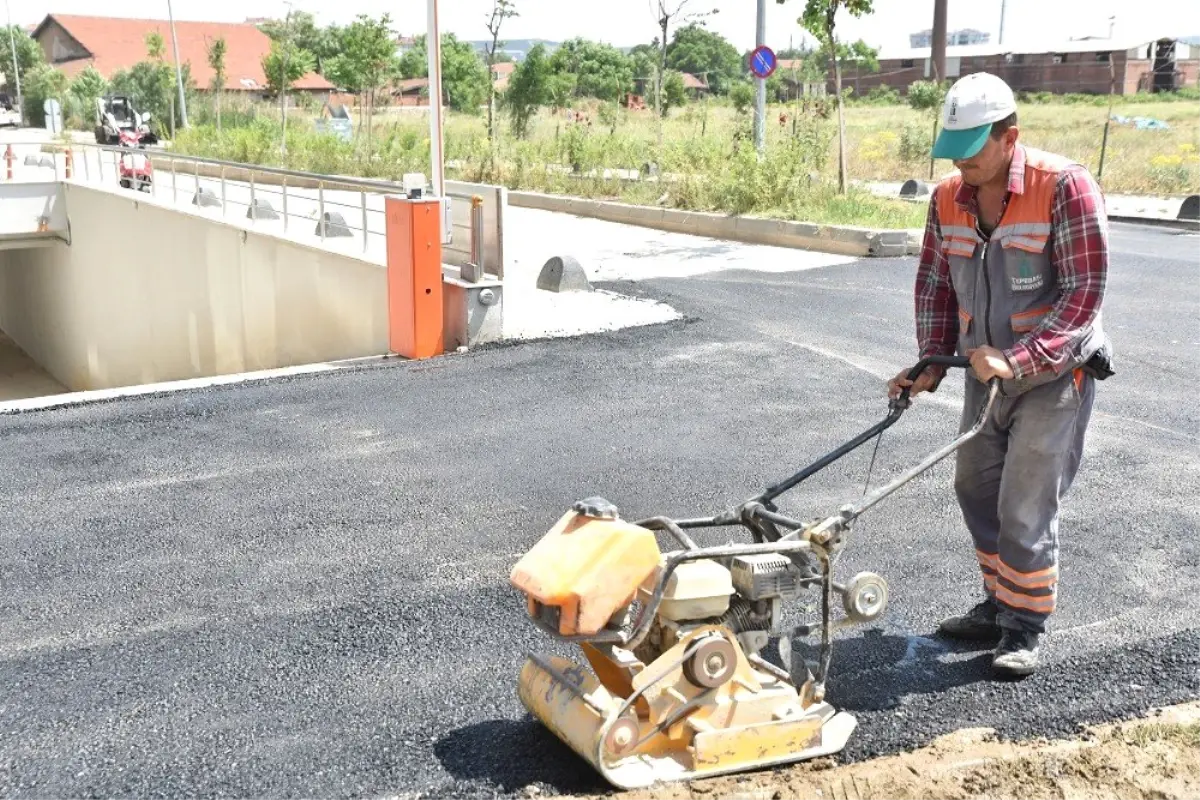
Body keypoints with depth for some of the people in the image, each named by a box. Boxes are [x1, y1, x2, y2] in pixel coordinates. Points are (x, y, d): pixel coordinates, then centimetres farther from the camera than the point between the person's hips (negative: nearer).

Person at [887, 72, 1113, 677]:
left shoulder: (1065, 187, -20)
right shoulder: (948, 198, -1)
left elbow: (1084, 292, -21)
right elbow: (935, 283, 9)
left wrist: (1017, 358, -28)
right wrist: (932, 361, 0)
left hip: (1054, 374, -6)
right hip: (986, 372, 7)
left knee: (1025, 506, -5)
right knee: (976, 489, 14)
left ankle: (1025, 626, 13)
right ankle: (998, 604, 30)